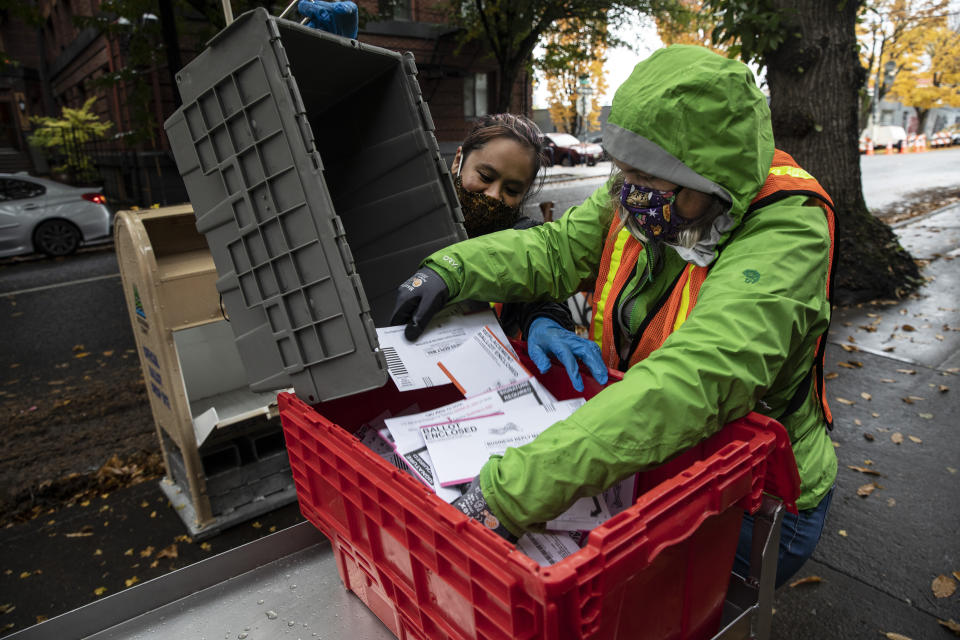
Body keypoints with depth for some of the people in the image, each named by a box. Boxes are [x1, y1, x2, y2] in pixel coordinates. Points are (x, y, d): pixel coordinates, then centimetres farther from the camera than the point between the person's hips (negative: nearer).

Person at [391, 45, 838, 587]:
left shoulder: (784, 238, -31)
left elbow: (689, 386, -44)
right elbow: (552, 249, 0)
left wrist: (510, 494, -49)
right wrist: (449, 273, -17)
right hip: (657, 464, 5)